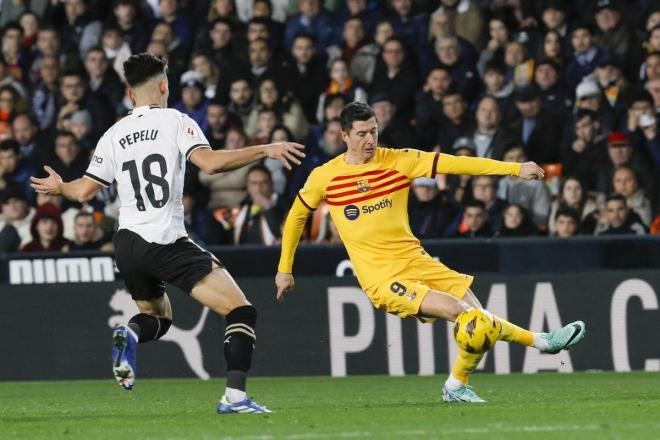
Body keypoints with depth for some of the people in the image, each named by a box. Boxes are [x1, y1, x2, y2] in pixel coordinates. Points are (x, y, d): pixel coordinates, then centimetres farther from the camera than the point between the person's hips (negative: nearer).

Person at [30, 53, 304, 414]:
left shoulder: (114, 135, 11)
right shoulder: (175, 121, -3)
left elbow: (83, 191, 14)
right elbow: (210, 163, -17)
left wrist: (58, 187, 36)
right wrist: (265, 151, -12)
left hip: (127, 243, 6)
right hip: (167, 243, -6)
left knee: (157, 317, 29)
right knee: (241, 312, -5)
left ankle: (128, 335, -6)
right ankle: (235, 396, -21)